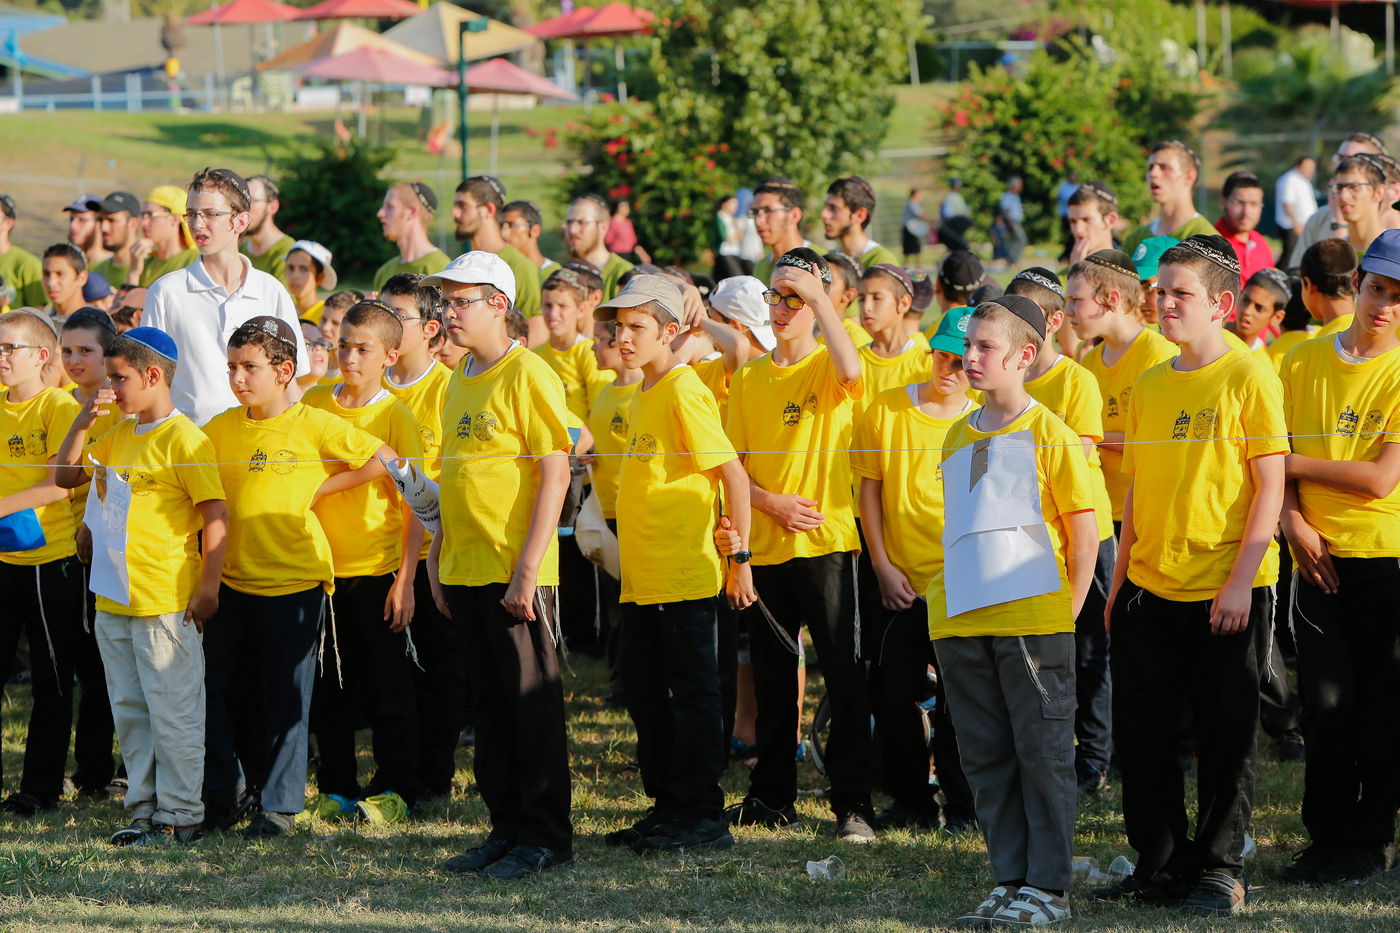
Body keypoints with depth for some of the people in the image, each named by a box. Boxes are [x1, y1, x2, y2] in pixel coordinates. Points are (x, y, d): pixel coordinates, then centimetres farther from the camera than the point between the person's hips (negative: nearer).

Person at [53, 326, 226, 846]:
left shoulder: (183, 438, -12)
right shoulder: (118, 434, 12)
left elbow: (216, 514, -14)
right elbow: (66, 477, 16)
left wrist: (209, 587, -17)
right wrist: (84, 422, 1)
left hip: (167, 605, -8)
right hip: (114, 601, 8)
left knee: (172, 712, -2)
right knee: (129, 713, 13)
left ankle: (181, 816, 3)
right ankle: (144, 808, 21)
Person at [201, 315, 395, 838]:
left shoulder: (314, 427, -6)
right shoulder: (220, 429, 6)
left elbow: (384, 459, -4)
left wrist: (320, 488, -6)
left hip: (292, 581, -4)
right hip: (231, 579, 4)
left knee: (285, 697, 1)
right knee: (221, 688, 6)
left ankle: (280, 804, 9)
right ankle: (227, 793, 19)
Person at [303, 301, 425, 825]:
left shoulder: (396, 417, -7)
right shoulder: (313, 405, 4)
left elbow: (413, 505, -7)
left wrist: (405, 580, -14)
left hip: (377, 570, -4)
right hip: (322, 568, 4)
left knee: (388, 685, 3)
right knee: (329, 688, 9)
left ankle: (396, 789, 11)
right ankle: (337, 789, 18)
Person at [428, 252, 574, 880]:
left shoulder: (527, 375, -11)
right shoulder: (460, 380, 13)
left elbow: (555, 475, -15)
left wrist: (527, 568, -19)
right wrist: (438, 557, 14)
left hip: (516, 571, -8)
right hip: (465, 569, 8)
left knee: (532, 703, -2)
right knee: (490, 704, 12)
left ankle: (546, 837, 3)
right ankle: (507, 828, 19)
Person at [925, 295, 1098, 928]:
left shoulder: (1049, 434, -5)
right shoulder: (957, 437, 13)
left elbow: (1085, 536, -4)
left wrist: (1064, 613, -7)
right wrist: (946, 600, 13)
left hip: (1033, 621, -6)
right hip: (962, 622, 6)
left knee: (1042, 754, -2)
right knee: (987, 758, 8)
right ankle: (1010, 880, 15)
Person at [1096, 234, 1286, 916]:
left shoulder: (1249, 378, -7)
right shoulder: (1150, 385, 11)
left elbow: (1269, 486, -9)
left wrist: (1241, 582, -15)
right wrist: (1119, 582, 13)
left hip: (1227, 592, -6)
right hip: (1151, 591, 6)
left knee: (1225, 737, 1)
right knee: (1142, 734, 7)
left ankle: (1219, 870, 11)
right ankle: (1160, 866, 17)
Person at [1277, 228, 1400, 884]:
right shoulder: (1304, 362, 6)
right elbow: (1276, 455, 7)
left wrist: (1294, 463, -6)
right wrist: (1294, 519, -10)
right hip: (1319, 556, 2)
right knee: (1326, 705, -1)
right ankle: (1326, 838, 11)